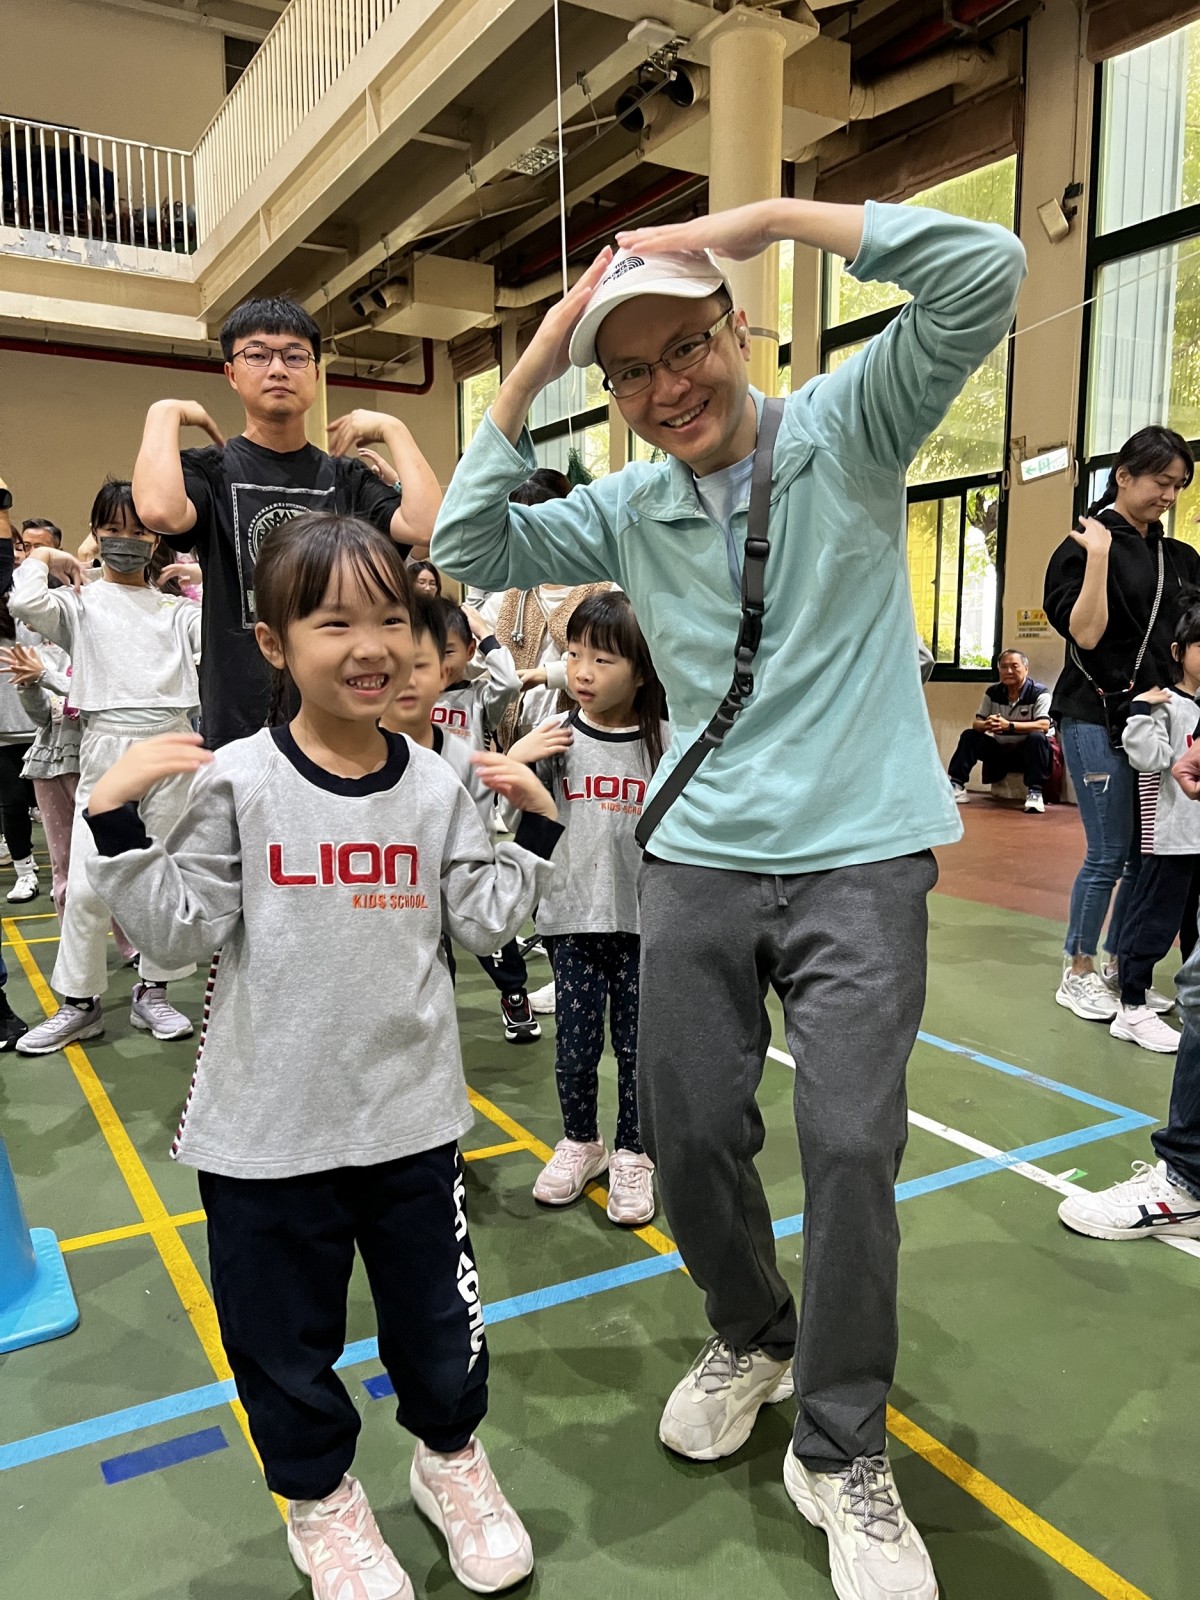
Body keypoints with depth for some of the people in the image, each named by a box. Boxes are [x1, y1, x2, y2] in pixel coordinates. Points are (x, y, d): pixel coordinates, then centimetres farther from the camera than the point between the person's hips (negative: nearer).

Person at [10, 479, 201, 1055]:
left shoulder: (176, 608, 12)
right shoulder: (80, 602, 5)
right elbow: (25, 603, -15)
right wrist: (43, 557, 2)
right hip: (107, 747, -2)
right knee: (87, 883, -3)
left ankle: (151, 991, 21)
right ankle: (79, 1002, 13)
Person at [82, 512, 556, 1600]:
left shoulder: (436, 786, -3)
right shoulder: (235, 783, -12)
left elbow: (485, 923, 1)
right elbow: (177, 932, -10)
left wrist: (537, 826, -5)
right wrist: (116, 819, -19)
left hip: (413, 1112, 2)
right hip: (267, 1124, -2)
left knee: (436, 1313, 19)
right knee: (284, 1332, 17)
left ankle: (450, 1458, 50)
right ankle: (322, 1499, 46)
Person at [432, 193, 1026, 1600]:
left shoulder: (849, 430, -1)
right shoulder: (626, 510, 9)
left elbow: (986, 271, -13)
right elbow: (465, 554, 4)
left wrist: (765, 215, -13)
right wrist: (523, 377, -1)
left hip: (858, 858, -3)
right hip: (699, 857, 4)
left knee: (852, 1144, -6)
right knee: (688, 1133, 9)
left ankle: (841, 1451, 18)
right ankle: (751, 1336, 40)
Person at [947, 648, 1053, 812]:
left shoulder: (1039, 693, -15)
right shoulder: (993, 692, -1)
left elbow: (1044, 725, -28)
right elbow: (976, 724, -5)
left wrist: (1009, 725, -39)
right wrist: (986, 725, -31)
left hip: (1027, 752, -4)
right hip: (1000, 750, 5)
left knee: (1037, 737, -34)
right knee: (969, 735, -11)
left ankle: (1034, 792, -32)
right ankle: (956, 785, -18)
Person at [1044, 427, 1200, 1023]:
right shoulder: (1084, 547, -4)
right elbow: (1086, 634, -16)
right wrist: (1099, 556, -18)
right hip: (1097, 718, -6)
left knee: (1147, 854, 8)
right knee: (1109, 855, -3)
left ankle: (1118, 967, 21)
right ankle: (1078, 974, 11)